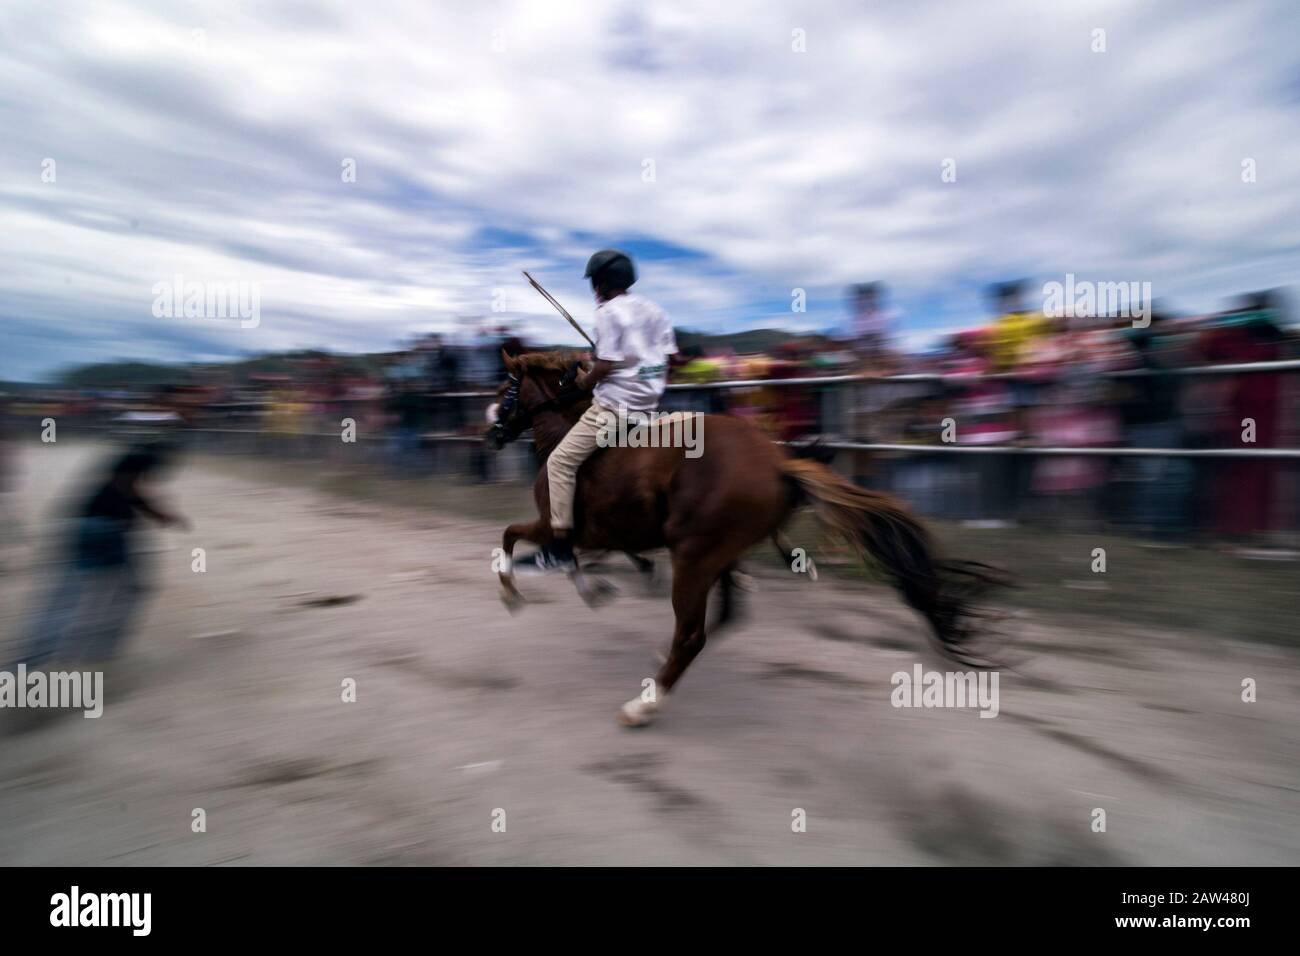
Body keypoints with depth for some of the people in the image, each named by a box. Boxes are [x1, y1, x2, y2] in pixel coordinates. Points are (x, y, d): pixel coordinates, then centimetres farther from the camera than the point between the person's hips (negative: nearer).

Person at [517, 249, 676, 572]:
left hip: (614, 405, -9)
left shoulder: (608, 312, -11)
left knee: (560, 461, -8)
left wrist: (584, 380, 2)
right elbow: (669, 359, 12)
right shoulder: (654, 310, 13)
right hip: (649, 405, 9)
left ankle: (560, 549, -12)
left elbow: (604, 367, -17)